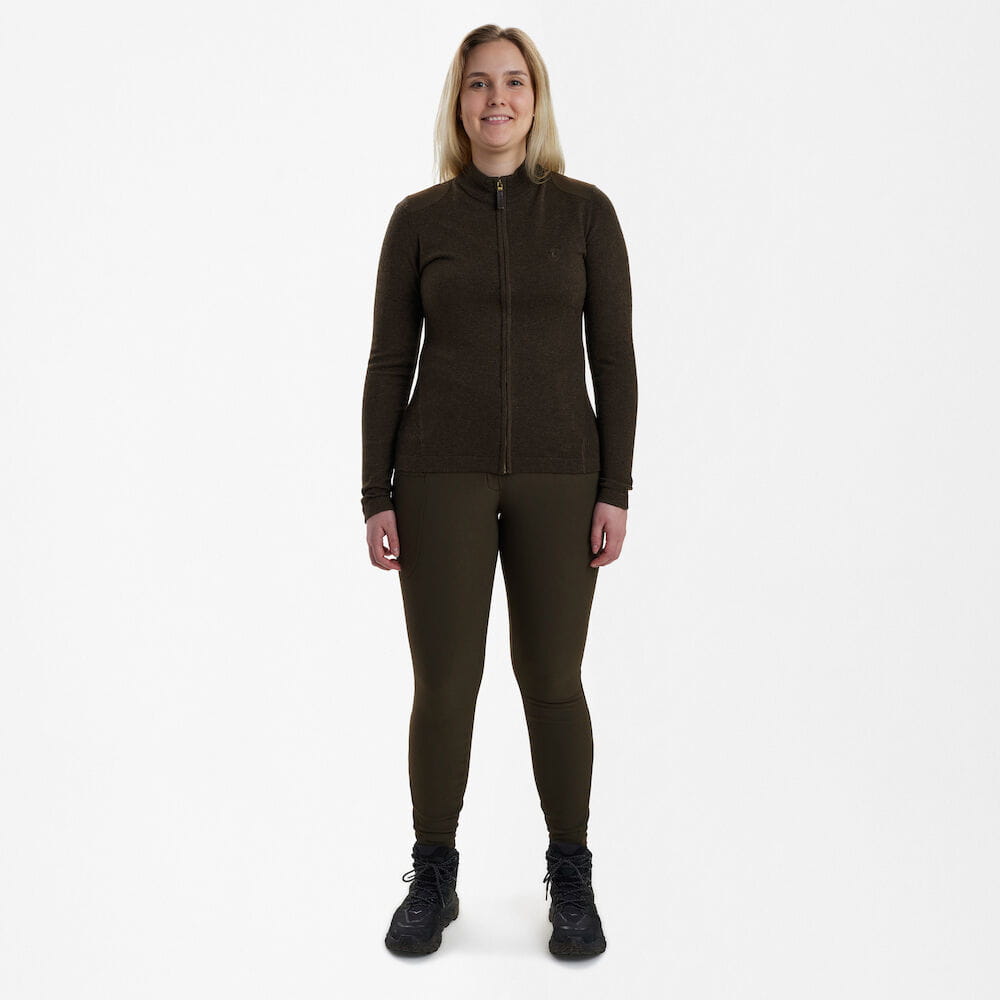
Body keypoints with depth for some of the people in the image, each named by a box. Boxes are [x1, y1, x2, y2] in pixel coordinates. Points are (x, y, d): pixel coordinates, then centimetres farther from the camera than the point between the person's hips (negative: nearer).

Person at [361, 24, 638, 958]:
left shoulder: (585, 210, 4)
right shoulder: (419, 217, 4)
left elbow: (613, 356, 1)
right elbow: (389, 364, 3)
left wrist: (615, 489, -6)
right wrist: (376, 498, -2)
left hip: (557, 474, 0)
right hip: (442, 475, 0)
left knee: (552, 680, 6)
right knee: (444, 684, 3)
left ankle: (571, 878, 24)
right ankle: (433, 878, 22)